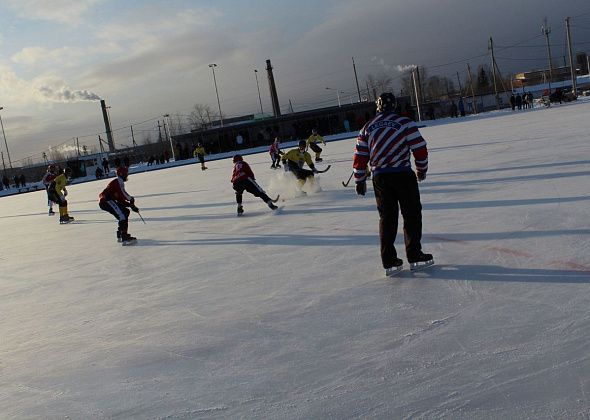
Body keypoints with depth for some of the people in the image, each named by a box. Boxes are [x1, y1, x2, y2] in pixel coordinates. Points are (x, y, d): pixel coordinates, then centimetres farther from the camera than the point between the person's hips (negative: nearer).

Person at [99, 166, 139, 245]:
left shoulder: (118, 182, 28)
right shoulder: (118, 181, -3)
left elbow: (120, 199, 24)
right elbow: (122, 193, -20)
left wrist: (131, 205, 15)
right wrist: (131, 199, -3)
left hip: (104, 202, 10)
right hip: (106, 201, -10)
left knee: (125, 211, 18)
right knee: (122, 215, -20)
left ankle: (120, 235, 21)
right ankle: (125, 238, -32)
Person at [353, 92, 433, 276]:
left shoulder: (367, 127, 11)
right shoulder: (405, 123, 0)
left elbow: (360, 156, 10)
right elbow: (420, 149, -1)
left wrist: (360, 181, 18)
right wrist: (421, 170, 15)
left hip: (379, 178, 4)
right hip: (403, 174, -4)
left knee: (386, 217, 9)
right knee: (412, 214, 7)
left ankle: (389, 262, 8)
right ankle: (414, 256, 7)